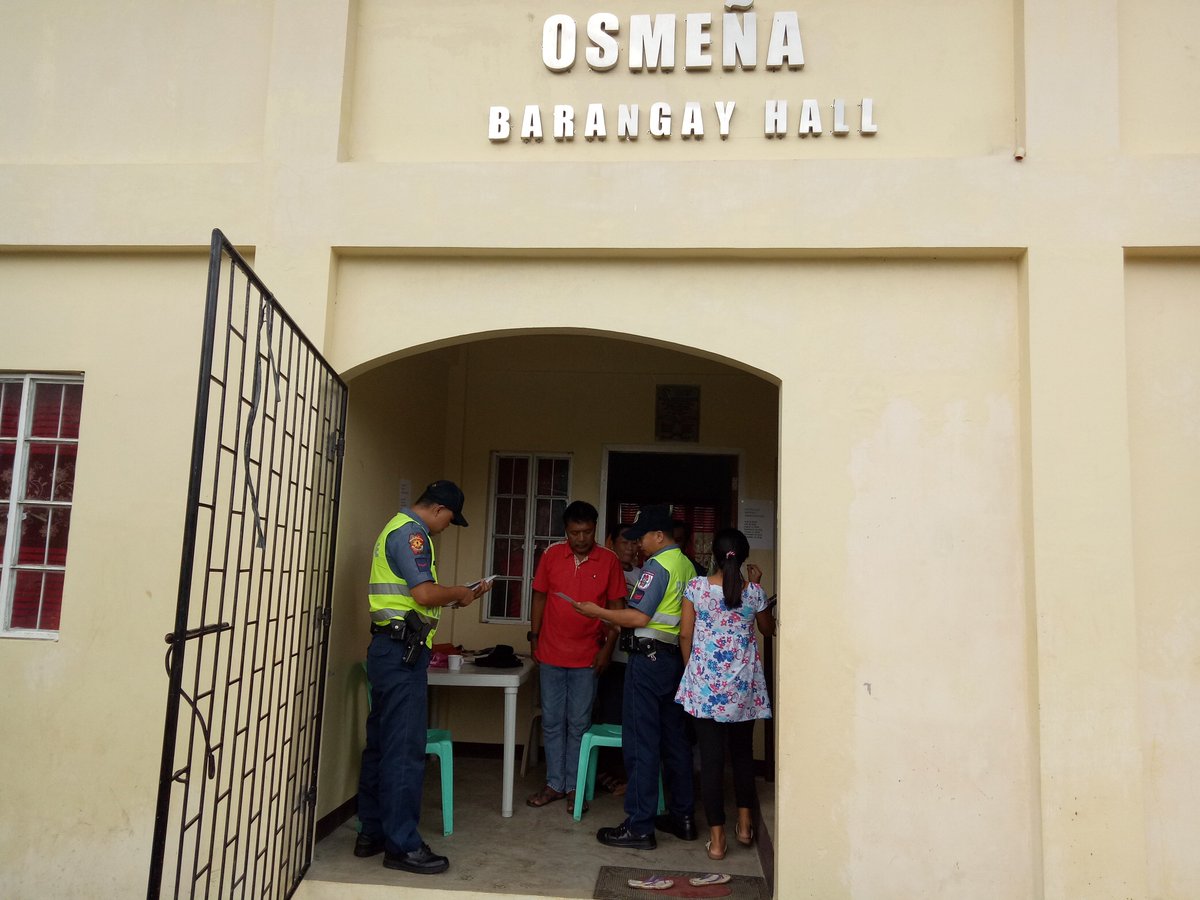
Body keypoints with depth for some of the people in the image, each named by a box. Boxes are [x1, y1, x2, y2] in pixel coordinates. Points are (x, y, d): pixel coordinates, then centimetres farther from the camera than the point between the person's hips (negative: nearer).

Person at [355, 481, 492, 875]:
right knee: (405, 750, -5)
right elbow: (425, 593, -23)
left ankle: (372, 833, 23)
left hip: (392, 651, 11)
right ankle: (402, 845, 2)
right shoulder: (410, 532, -13)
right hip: (402, 653, -11)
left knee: (381, 745, 14)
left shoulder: (399, 529, 20)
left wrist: (458, 597, 17)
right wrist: (458, 593, -6)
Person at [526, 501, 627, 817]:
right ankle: (554, 784, 21)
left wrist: (608, 647, -6)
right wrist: (534, 640, 5)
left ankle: (574, 787, 16)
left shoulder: (608, 560, -4)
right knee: (552, 722, 9)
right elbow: (539, 598, 7)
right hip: (551, 654, 2)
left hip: (587, 658, -2)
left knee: (579, 724, 6)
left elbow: (616, 607, 0)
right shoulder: (551, 555, 0)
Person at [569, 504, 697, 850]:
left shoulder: (657, 565, -14)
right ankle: (683, 816, 23)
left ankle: (639, 827, 1)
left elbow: (639, 617, -19)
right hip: (674, 658, 9)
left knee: (641, 744, -4)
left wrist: (598, 612, -8)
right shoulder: (687, 565, 12)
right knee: (674, 740, 15)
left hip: (648, 658, -9)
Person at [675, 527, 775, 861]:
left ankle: (716, 838, 7)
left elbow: (685, 635, -4)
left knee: (711, 758, 4)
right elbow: (768, 628, 15)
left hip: (706, 683, -2)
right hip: (743, 685, 2)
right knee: (742, 753, 19)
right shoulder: (753, 591, -4)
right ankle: (745, 824, 28)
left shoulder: (696, 587, -8)